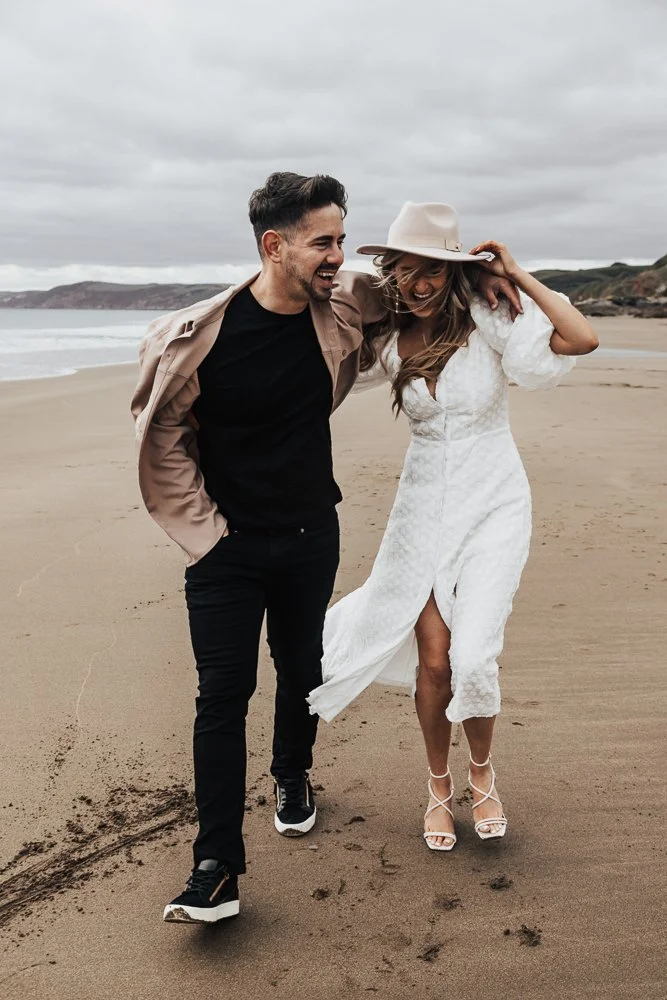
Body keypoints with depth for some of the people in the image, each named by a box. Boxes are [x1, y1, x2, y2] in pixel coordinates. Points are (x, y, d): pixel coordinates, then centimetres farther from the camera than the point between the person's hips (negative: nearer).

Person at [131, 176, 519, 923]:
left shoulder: (341, 312, -6)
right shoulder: (202, 332, -16)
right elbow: (161, 428, -5)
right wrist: (201, 523, -6)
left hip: (310, 537, 4)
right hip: (228, 545, -3)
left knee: (300, 672, 17)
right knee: (223, 692, -5)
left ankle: (292, 778, 45)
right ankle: (217, 865, 3)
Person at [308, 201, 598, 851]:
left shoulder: (486, 317, -11)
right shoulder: (385, 340, -1)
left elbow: (582, 339, -22)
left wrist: (515, 273, -16)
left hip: (493, 504, -2)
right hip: (424, 504, 3)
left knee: (473, 656, -11)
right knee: (433, 660, -1)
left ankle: (481, 774, 21)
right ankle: (439, 788, 26)